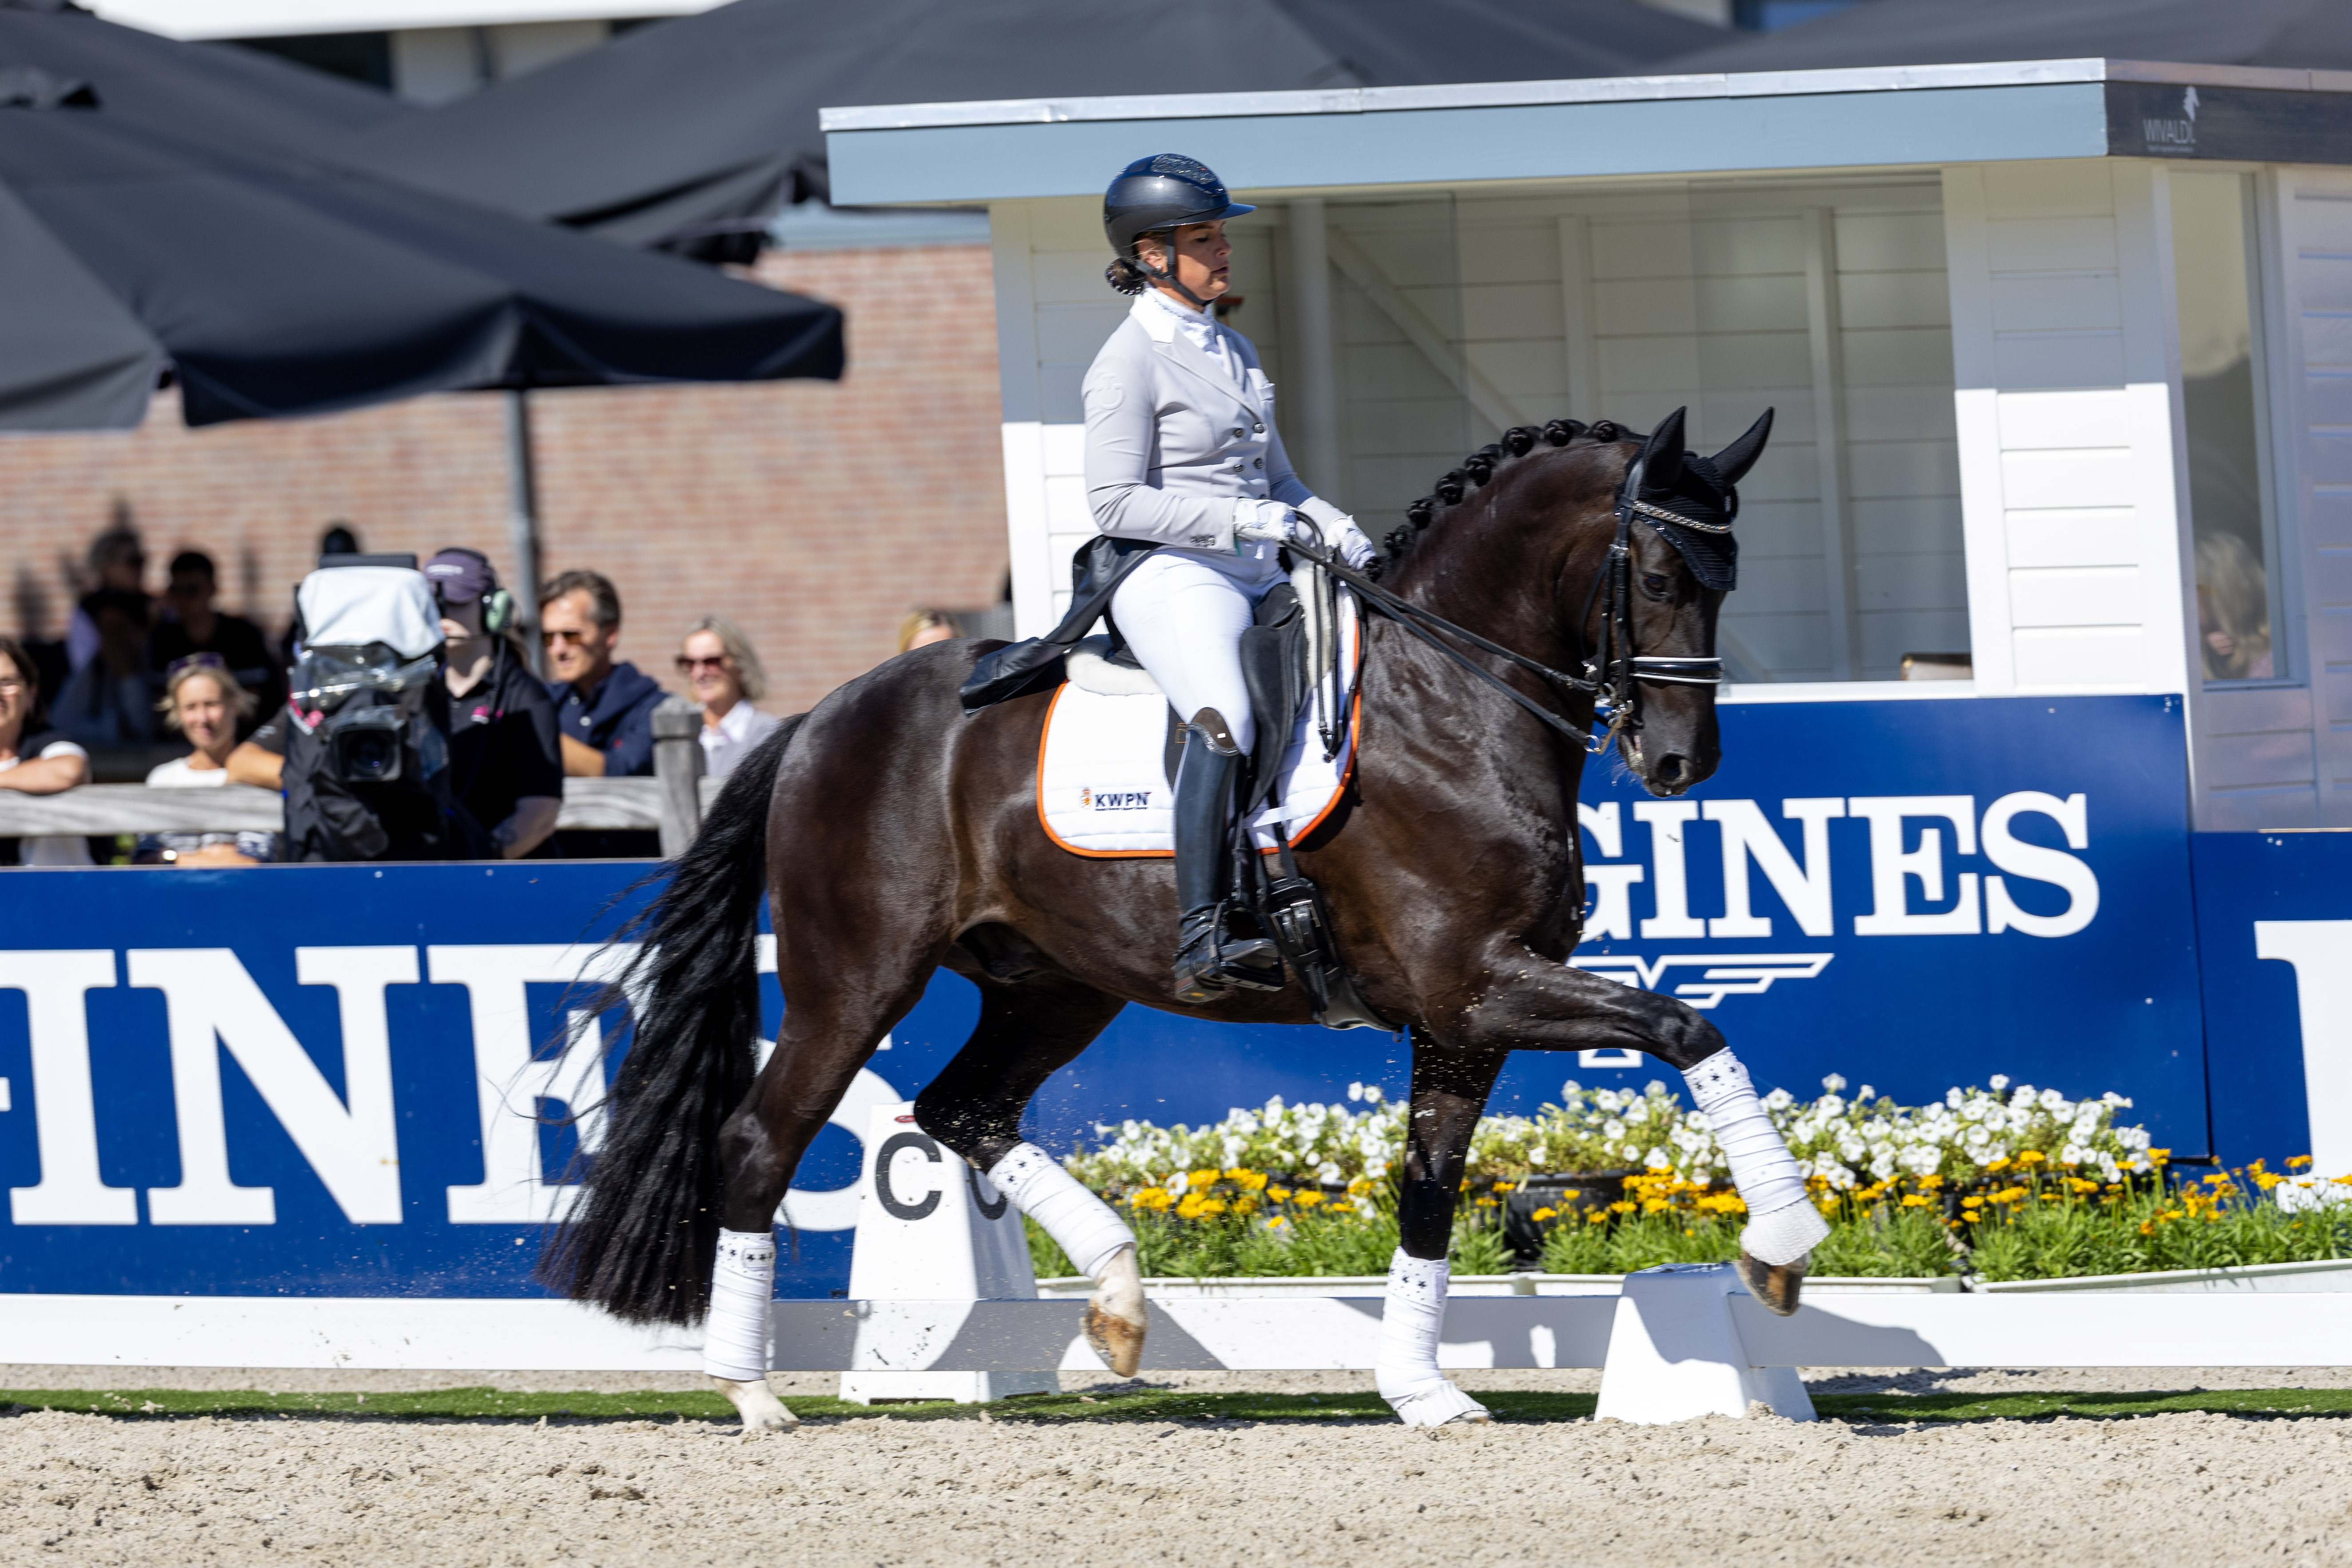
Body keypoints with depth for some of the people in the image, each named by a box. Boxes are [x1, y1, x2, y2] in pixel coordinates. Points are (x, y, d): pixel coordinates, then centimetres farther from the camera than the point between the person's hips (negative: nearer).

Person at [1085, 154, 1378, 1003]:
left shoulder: (1233, 350, 20)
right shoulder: (1131, 360, -5)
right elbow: (1117, 503, -12)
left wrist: (1335, 530, 8)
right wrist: (1244, 519, -18)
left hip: (1257, 580, 9)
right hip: (1171, 578, -9)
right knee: (1226, 717, -33)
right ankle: (1203, 940, -38)